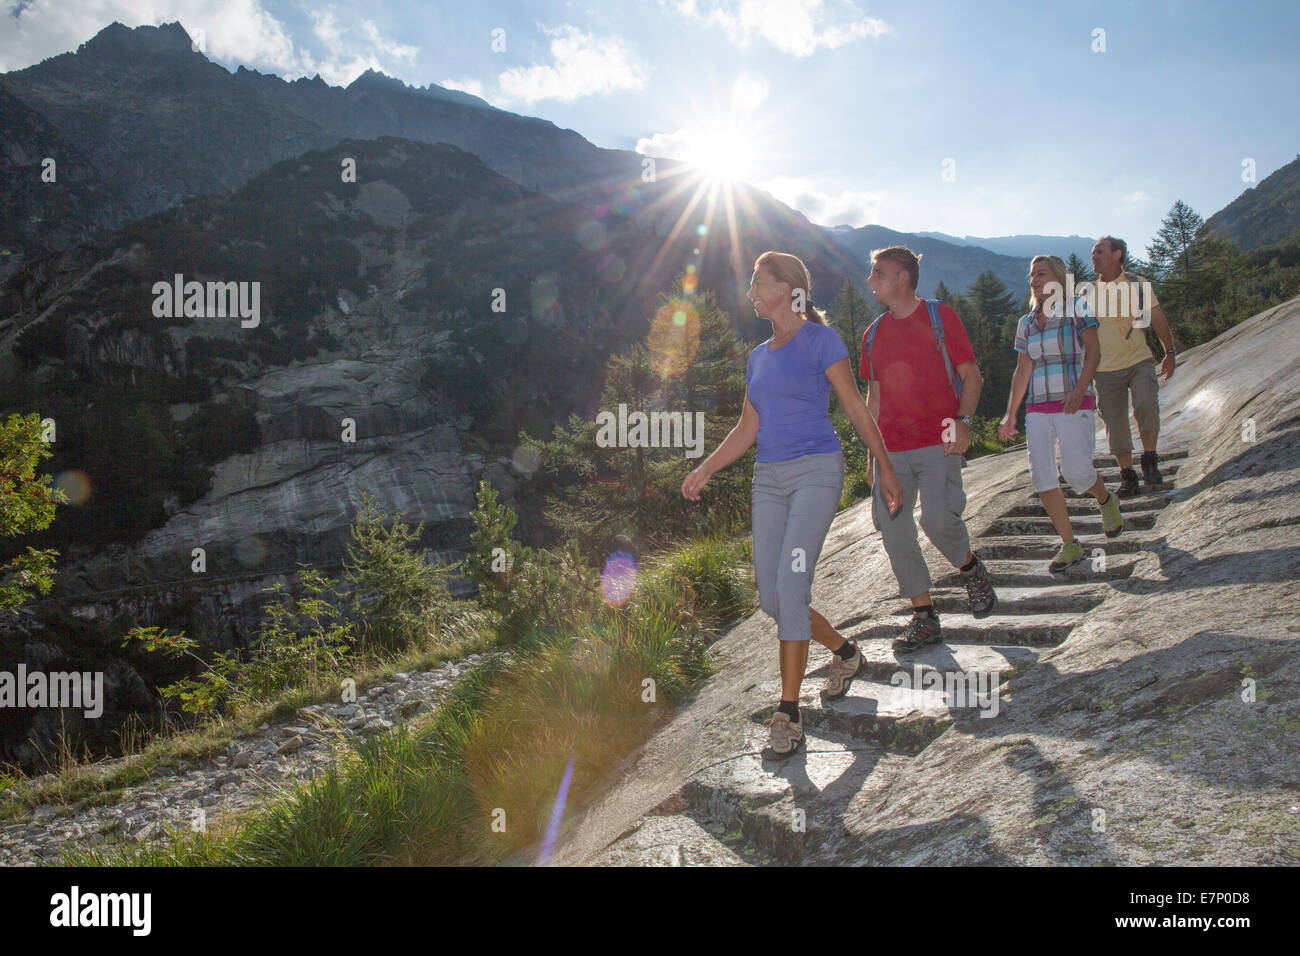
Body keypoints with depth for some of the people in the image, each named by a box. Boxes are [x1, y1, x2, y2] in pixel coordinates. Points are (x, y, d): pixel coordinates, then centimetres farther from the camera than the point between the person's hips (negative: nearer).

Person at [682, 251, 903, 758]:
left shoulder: (820, 339, 0)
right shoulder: (758, 357, 17)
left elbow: (856, 409, 0)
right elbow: (747, 429, 19)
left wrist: (886, 469, 1)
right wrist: (704, 470, 8)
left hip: (816, 470, -7)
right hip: (769, 478, 7)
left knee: (790, 582, -18)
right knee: (771, 597, 4)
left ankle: (788, 713, -13)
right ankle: (844, 651, 30)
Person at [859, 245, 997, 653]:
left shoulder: (941, 316, 2)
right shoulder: (874, 334, 14)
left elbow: (971, 375, 2)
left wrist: (963, 420, -14)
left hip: (939, 442, -5)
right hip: (892, 447, 5)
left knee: (937, 518, -20)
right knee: (892, 527, -2)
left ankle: (969, 567, 14)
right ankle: (924, 617, 10)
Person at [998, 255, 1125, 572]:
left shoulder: (1077, 309, 1)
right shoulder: (1026, 323, 13)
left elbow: (1093, 351, -6)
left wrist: (1079, 389, -21)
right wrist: (1010, 415, 12)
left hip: (1074, 405, -4)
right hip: (1038, 408, 5)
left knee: (1076, 471, -17)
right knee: (1041, 474, -8)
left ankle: (1106, 501, 20)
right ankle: (1070, 545, 2)